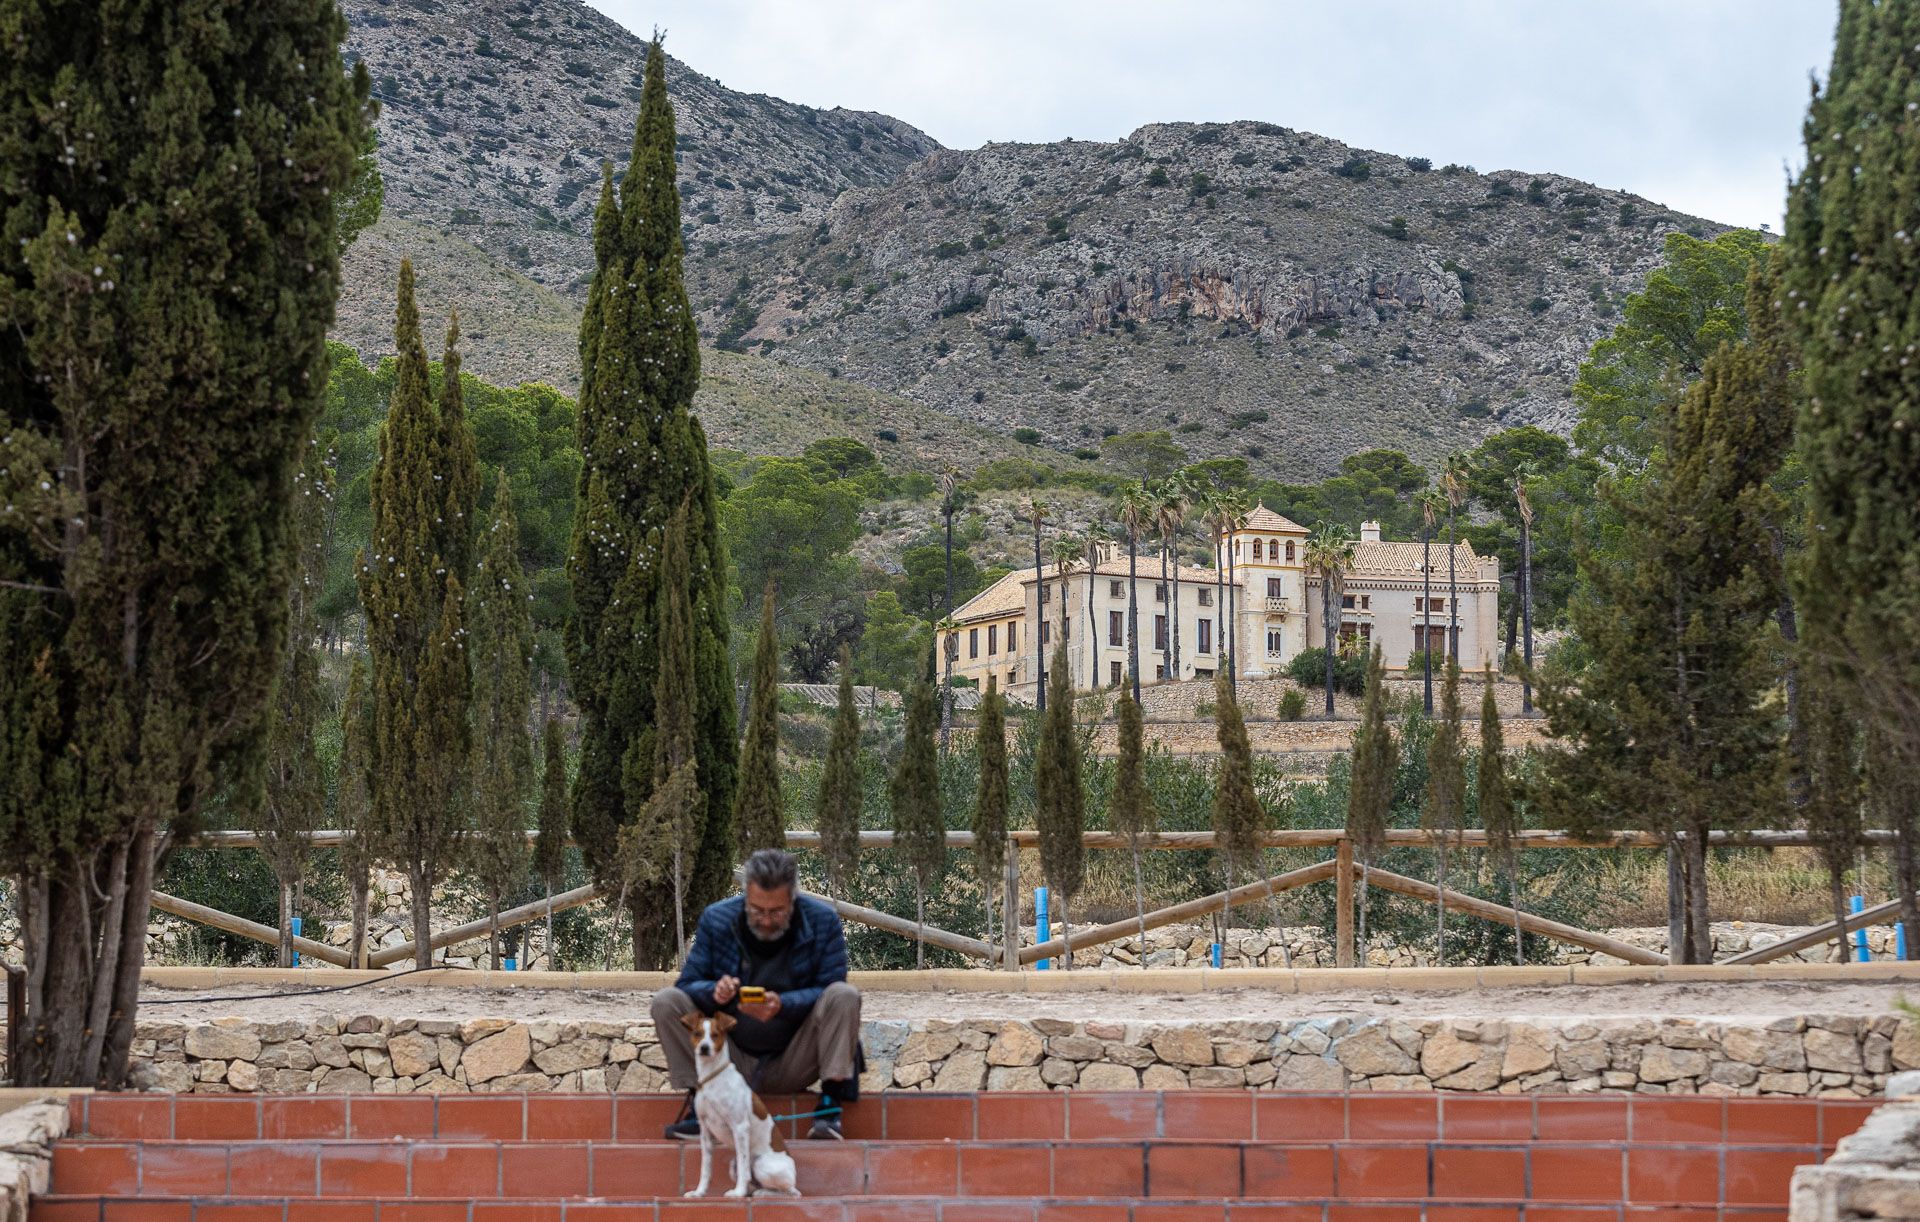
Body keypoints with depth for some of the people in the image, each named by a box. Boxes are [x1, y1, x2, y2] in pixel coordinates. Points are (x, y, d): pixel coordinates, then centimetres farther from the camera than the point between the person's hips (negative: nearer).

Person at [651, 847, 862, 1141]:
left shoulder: (823, 921, -9)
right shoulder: (716, 919, -5)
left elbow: (828, 990, -11)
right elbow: (688, 984, -4)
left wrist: (783, 1005, -31)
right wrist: (714, 992, -28)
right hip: (733, 1059, 1)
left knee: (844, 996, -24)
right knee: (666, 1001, -16)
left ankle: (831, 1102, -20)